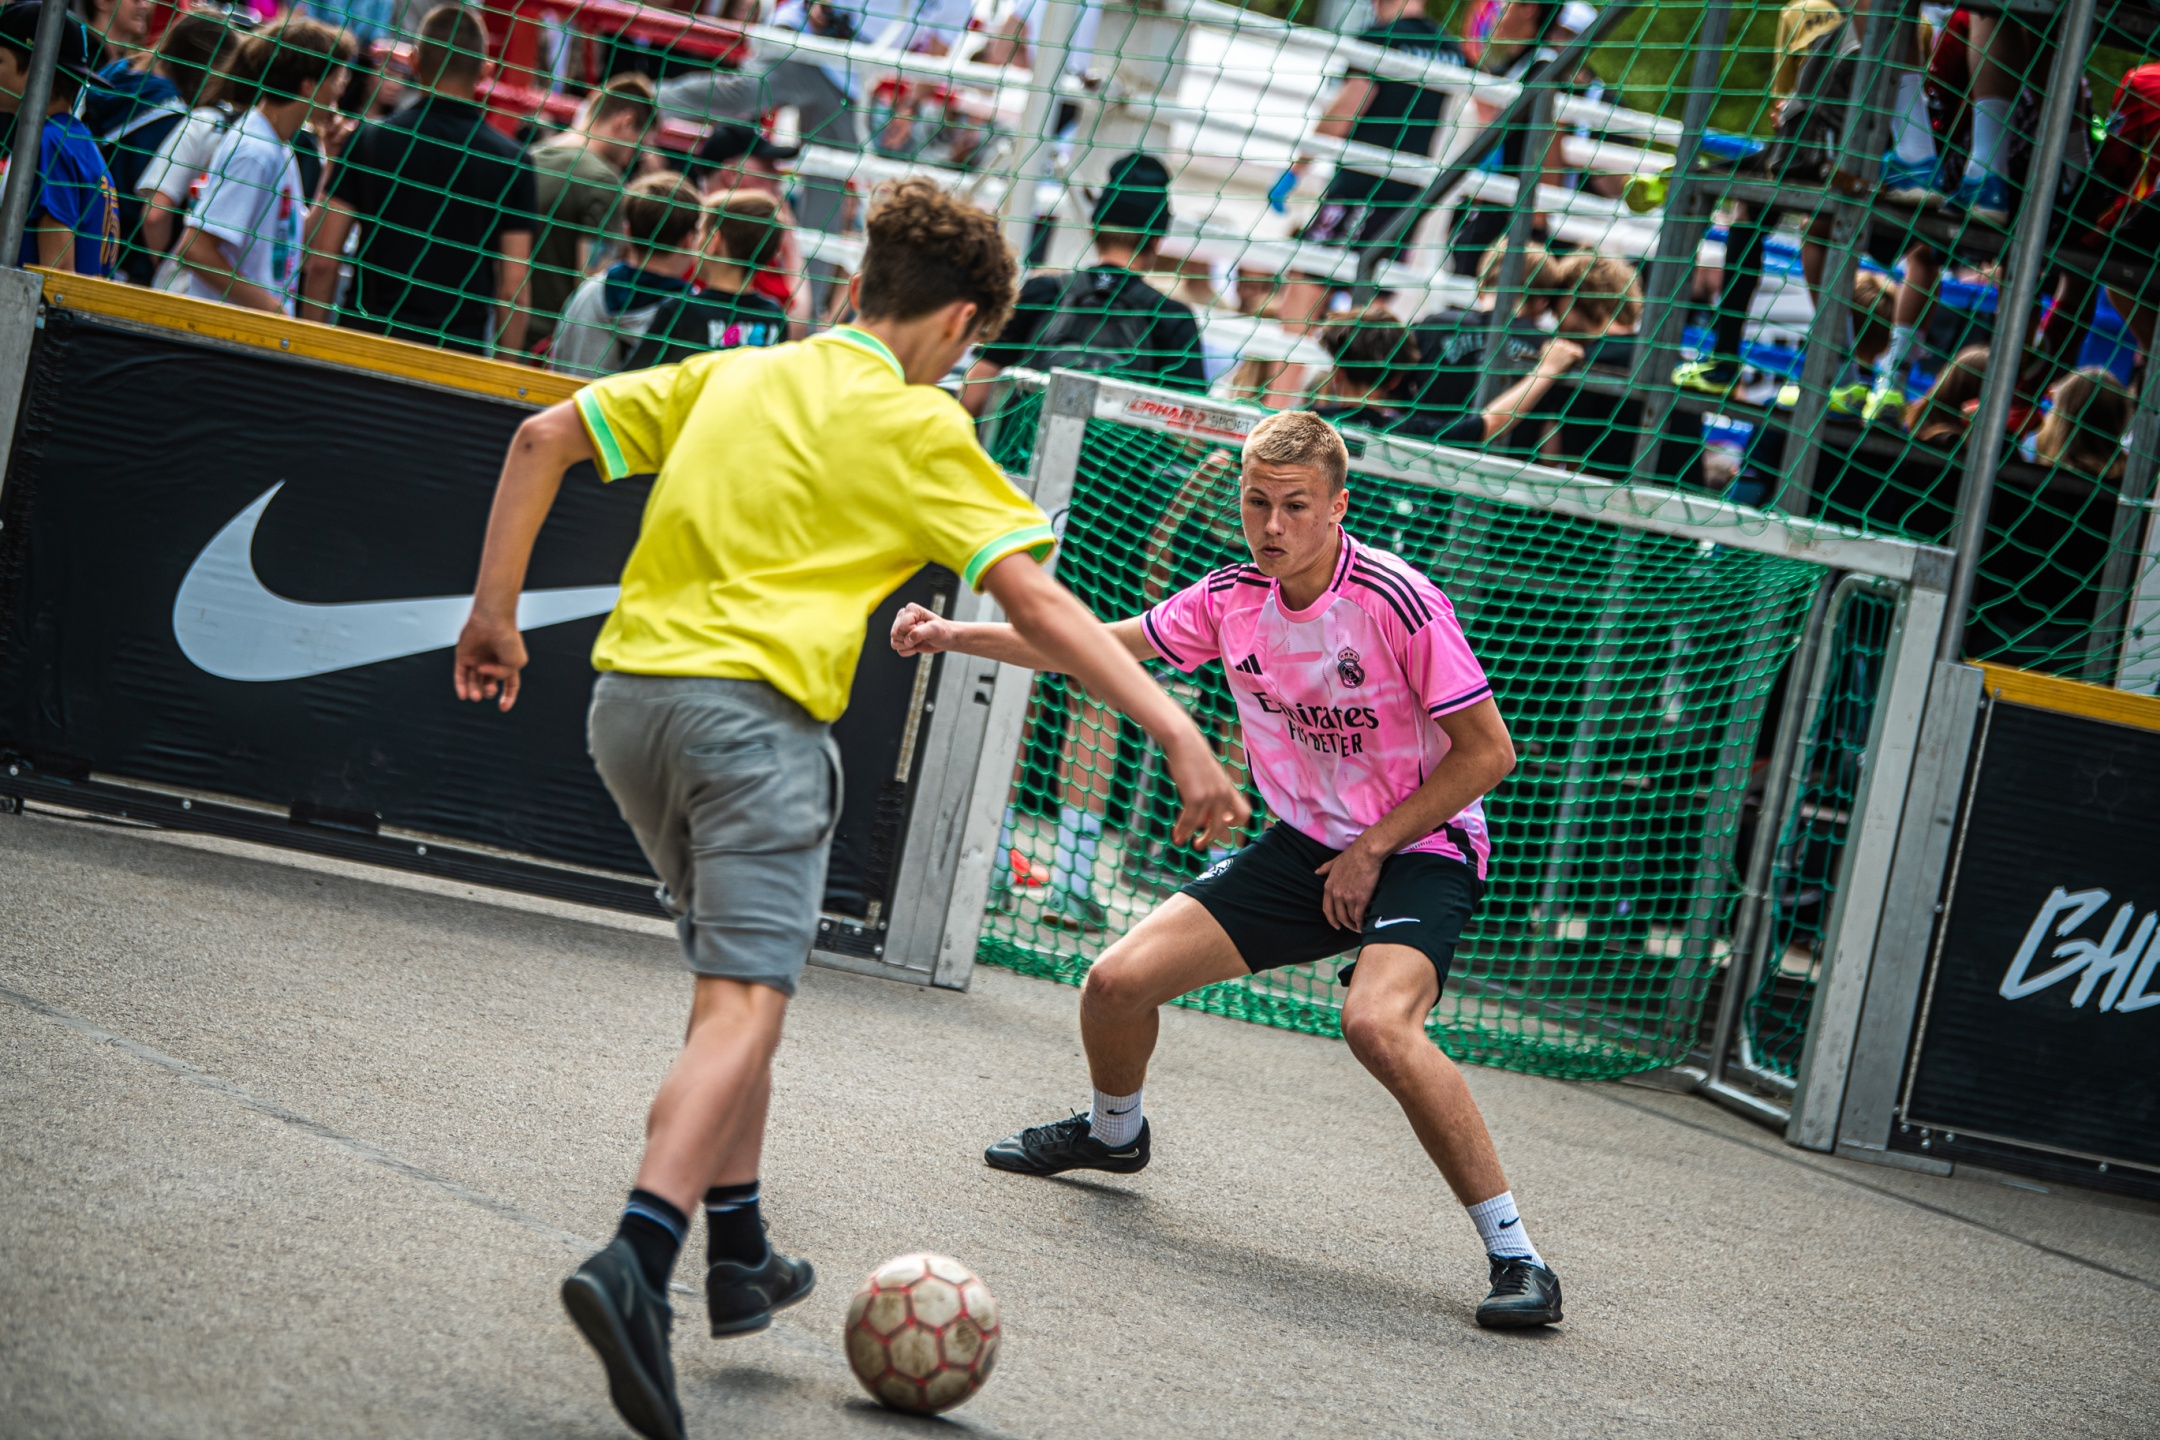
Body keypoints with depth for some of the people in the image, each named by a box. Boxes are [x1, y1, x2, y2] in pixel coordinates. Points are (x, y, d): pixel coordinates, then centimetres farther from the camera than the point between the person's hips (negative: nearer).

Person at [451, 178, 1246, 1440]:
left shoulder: (729, 376, 18)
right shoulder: (919, 426, 2)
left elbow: (545, 436, 17)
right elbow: (1036, 598, -7)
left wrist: (495, 609, 21)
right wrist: (1180, 736, -9)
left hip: (631, 697, 7)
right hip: (754, 710, -7)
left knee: (742, 983, 23)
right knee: (743, 1005, -14)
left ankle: (739, 1252, 29)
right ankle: (636, 1264, -35)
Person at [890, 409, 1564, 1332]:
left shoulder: (1398, 602, -21)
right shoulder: (1231, 599, -3)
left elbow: (1488, 751, -15)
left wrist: (1373, 850, -15)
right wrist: (954, 636, 3)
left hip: (1420, 850, -6)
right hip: (1303, 844, 6)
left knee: (1377, 1024, -35)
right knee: (1118, 981, -2)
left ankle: (1515, 1254, -26)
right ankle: (1114, 1133, 34)